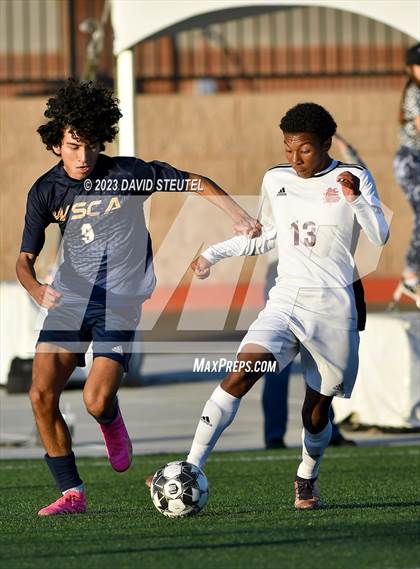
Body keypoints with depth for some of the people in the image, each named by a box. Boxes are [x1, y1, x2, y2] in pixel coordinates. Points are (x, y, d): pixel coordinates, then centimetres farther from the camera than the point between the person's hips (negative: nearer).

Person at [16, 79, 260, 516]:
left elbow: (195, 182, 2)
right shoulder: (45, 192, 0)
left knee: (96, 402, -16)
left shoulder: (127, 175, -8)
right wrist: (36, 290, -15)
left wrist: (238, 216, -8)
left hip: (119, 304, -3)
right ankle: (71, 493, 0)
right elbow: (25, 258, 7)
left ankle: (111, 423, 24)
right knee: (41, 396, -12)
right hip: (68, 300, 3)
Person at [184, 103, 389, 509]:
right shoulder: (276, 180, 11)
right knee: (241, 373, -20)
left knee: (317, 408, 3)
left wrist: (355, 199, -24)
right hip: (284, 302, 2)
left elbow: (380, 237, -10)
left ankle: (307, 479, 33)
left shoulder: (353, 179, -1)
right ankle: (191, 471, -25)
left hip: (333, 308, -2)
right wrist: (214, 254, 19)